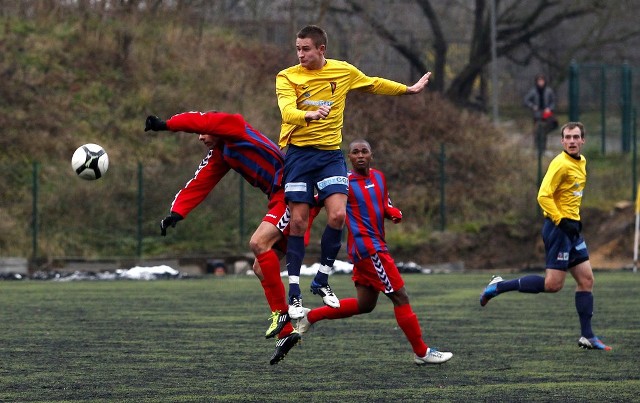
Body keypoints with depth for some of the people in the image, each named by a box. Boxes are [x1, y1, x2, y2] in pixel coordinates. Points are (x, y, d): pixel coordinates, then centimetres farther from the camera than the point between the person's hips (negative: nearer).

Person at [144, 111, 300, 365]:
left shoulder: (234, 125, -4)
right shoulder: (218, 157, 18)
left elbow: (201, 121, -21)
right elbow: (198, 186, 9)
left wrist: (166, 125, -26)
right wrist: (176, 213, -4)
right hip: (279, 200, 10)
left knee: (259, 243, -25)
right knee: (261, 268, 4)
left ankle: (281, 312, -19)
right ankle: (286, 333, 4)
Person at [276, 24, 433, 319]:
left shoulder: (344, 72, 5)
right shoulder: (287, 77, -5)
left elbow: (374, 84, 23)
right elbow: (287, 111, -22)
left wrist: (409, 89, 31)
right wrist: (309, 115, -43)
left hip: (330, 153, 2)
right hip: (298, 152, -2)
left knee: (338, 215, -14)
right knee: (298, 222, -5)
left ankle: (322, 281, 5)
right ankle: (294, 293, 3)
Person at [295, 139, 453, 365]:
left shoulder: (379, 178, 12)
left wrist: (394, 212, 2)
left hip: (377, 247, 9)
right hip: (367, 248, -9)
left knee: (365, 304, 15)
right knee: (400, 296, -6)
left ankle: (311, 316, 26)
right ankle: (422, 352, 1)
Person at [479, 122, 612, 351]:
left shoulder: (581, 162, 14)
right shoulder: (561, 164, -15)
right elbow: (543, 196, -20)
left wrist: (575, 220, 17)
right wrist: (562, 222, -23)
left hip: (571, 228, 9)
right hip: (558, 228, -9)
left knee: (586, 280, 7)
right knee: (553, 284, -13)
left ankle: (587, 337, 10)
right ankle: (499, 286, -2)